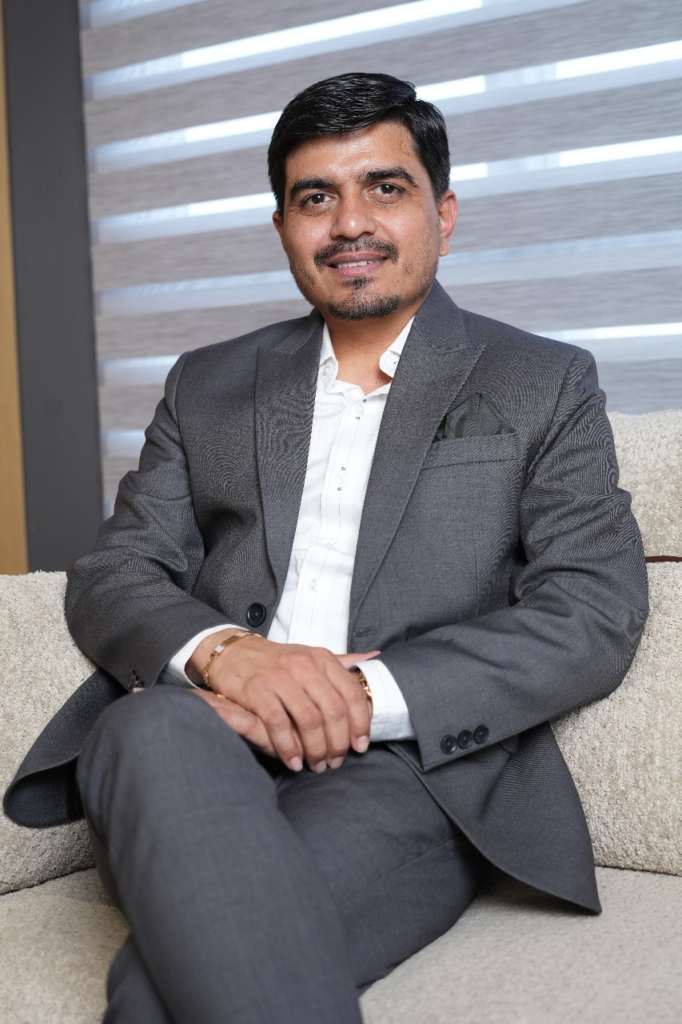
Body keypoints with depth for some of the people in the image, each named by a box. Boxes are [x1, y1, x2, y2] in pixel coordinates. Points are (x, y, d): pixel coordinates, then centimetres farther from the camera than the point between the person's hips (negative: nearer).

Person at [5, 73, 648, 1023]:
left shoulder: (545, 386, 12)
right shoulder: (207, 385, 20)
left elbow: (596, 613, 0)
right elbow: (108, 578, 11)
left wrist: (368, 692, -15)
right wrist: (219, 650, -14)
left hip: (413, 773, -4)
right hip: (191, 763, 4)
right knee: (158, 729, -34)